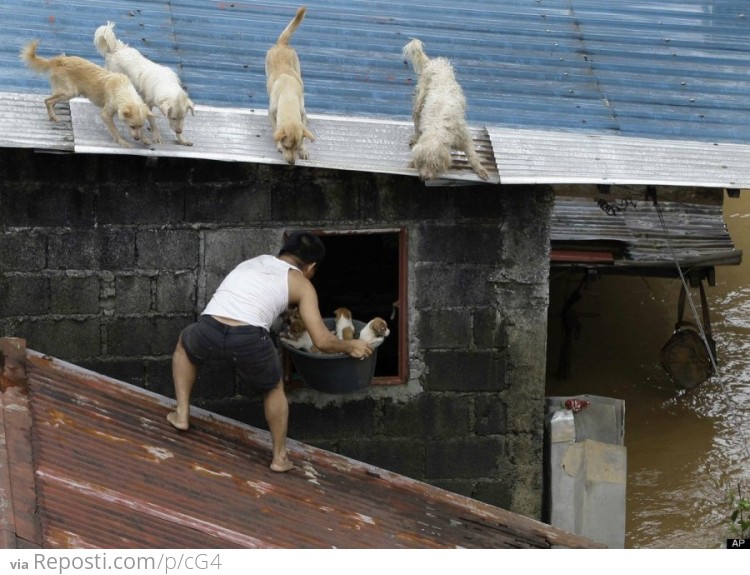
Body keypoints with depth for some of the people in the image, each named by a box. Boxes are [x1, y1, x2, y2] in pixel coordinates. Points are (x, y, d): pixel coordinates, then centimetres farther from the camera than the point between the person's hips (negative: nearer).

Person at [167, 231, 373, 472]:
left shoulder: (254, 261, 33)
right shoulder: (301, 284, 19)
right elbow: (322, 341, 12)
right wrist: (350, 346, 33)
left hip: (208, 331, 3)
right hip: (249, 339, -3)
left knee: (185, 343, 40)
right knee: (274, 389, 30)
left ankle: (181, 414, 35)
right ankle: (280, 457, 33)